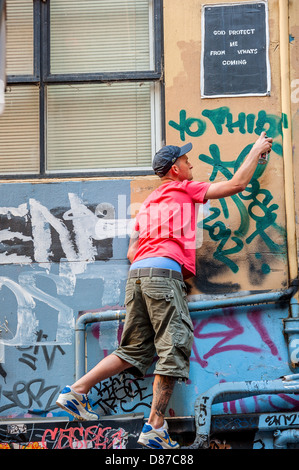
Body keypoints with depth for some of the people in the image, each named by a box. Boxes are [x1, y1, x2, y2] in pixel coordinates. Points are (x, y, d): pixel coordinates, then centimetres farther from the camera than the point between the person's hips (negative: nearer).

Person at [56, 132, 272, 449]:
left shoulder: (149, 203, 29)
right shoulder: (184, 190, 9)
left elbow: (132, 252, 26)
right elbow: (237, 184, 7)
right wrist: (257, 149, 18)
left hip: (137, 273, 8)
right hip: (164, 271, -8)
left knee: (134, 350, 12)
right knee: (173, 349, -7)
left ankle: (76, 391, 6)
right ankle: (155, 428, -12)